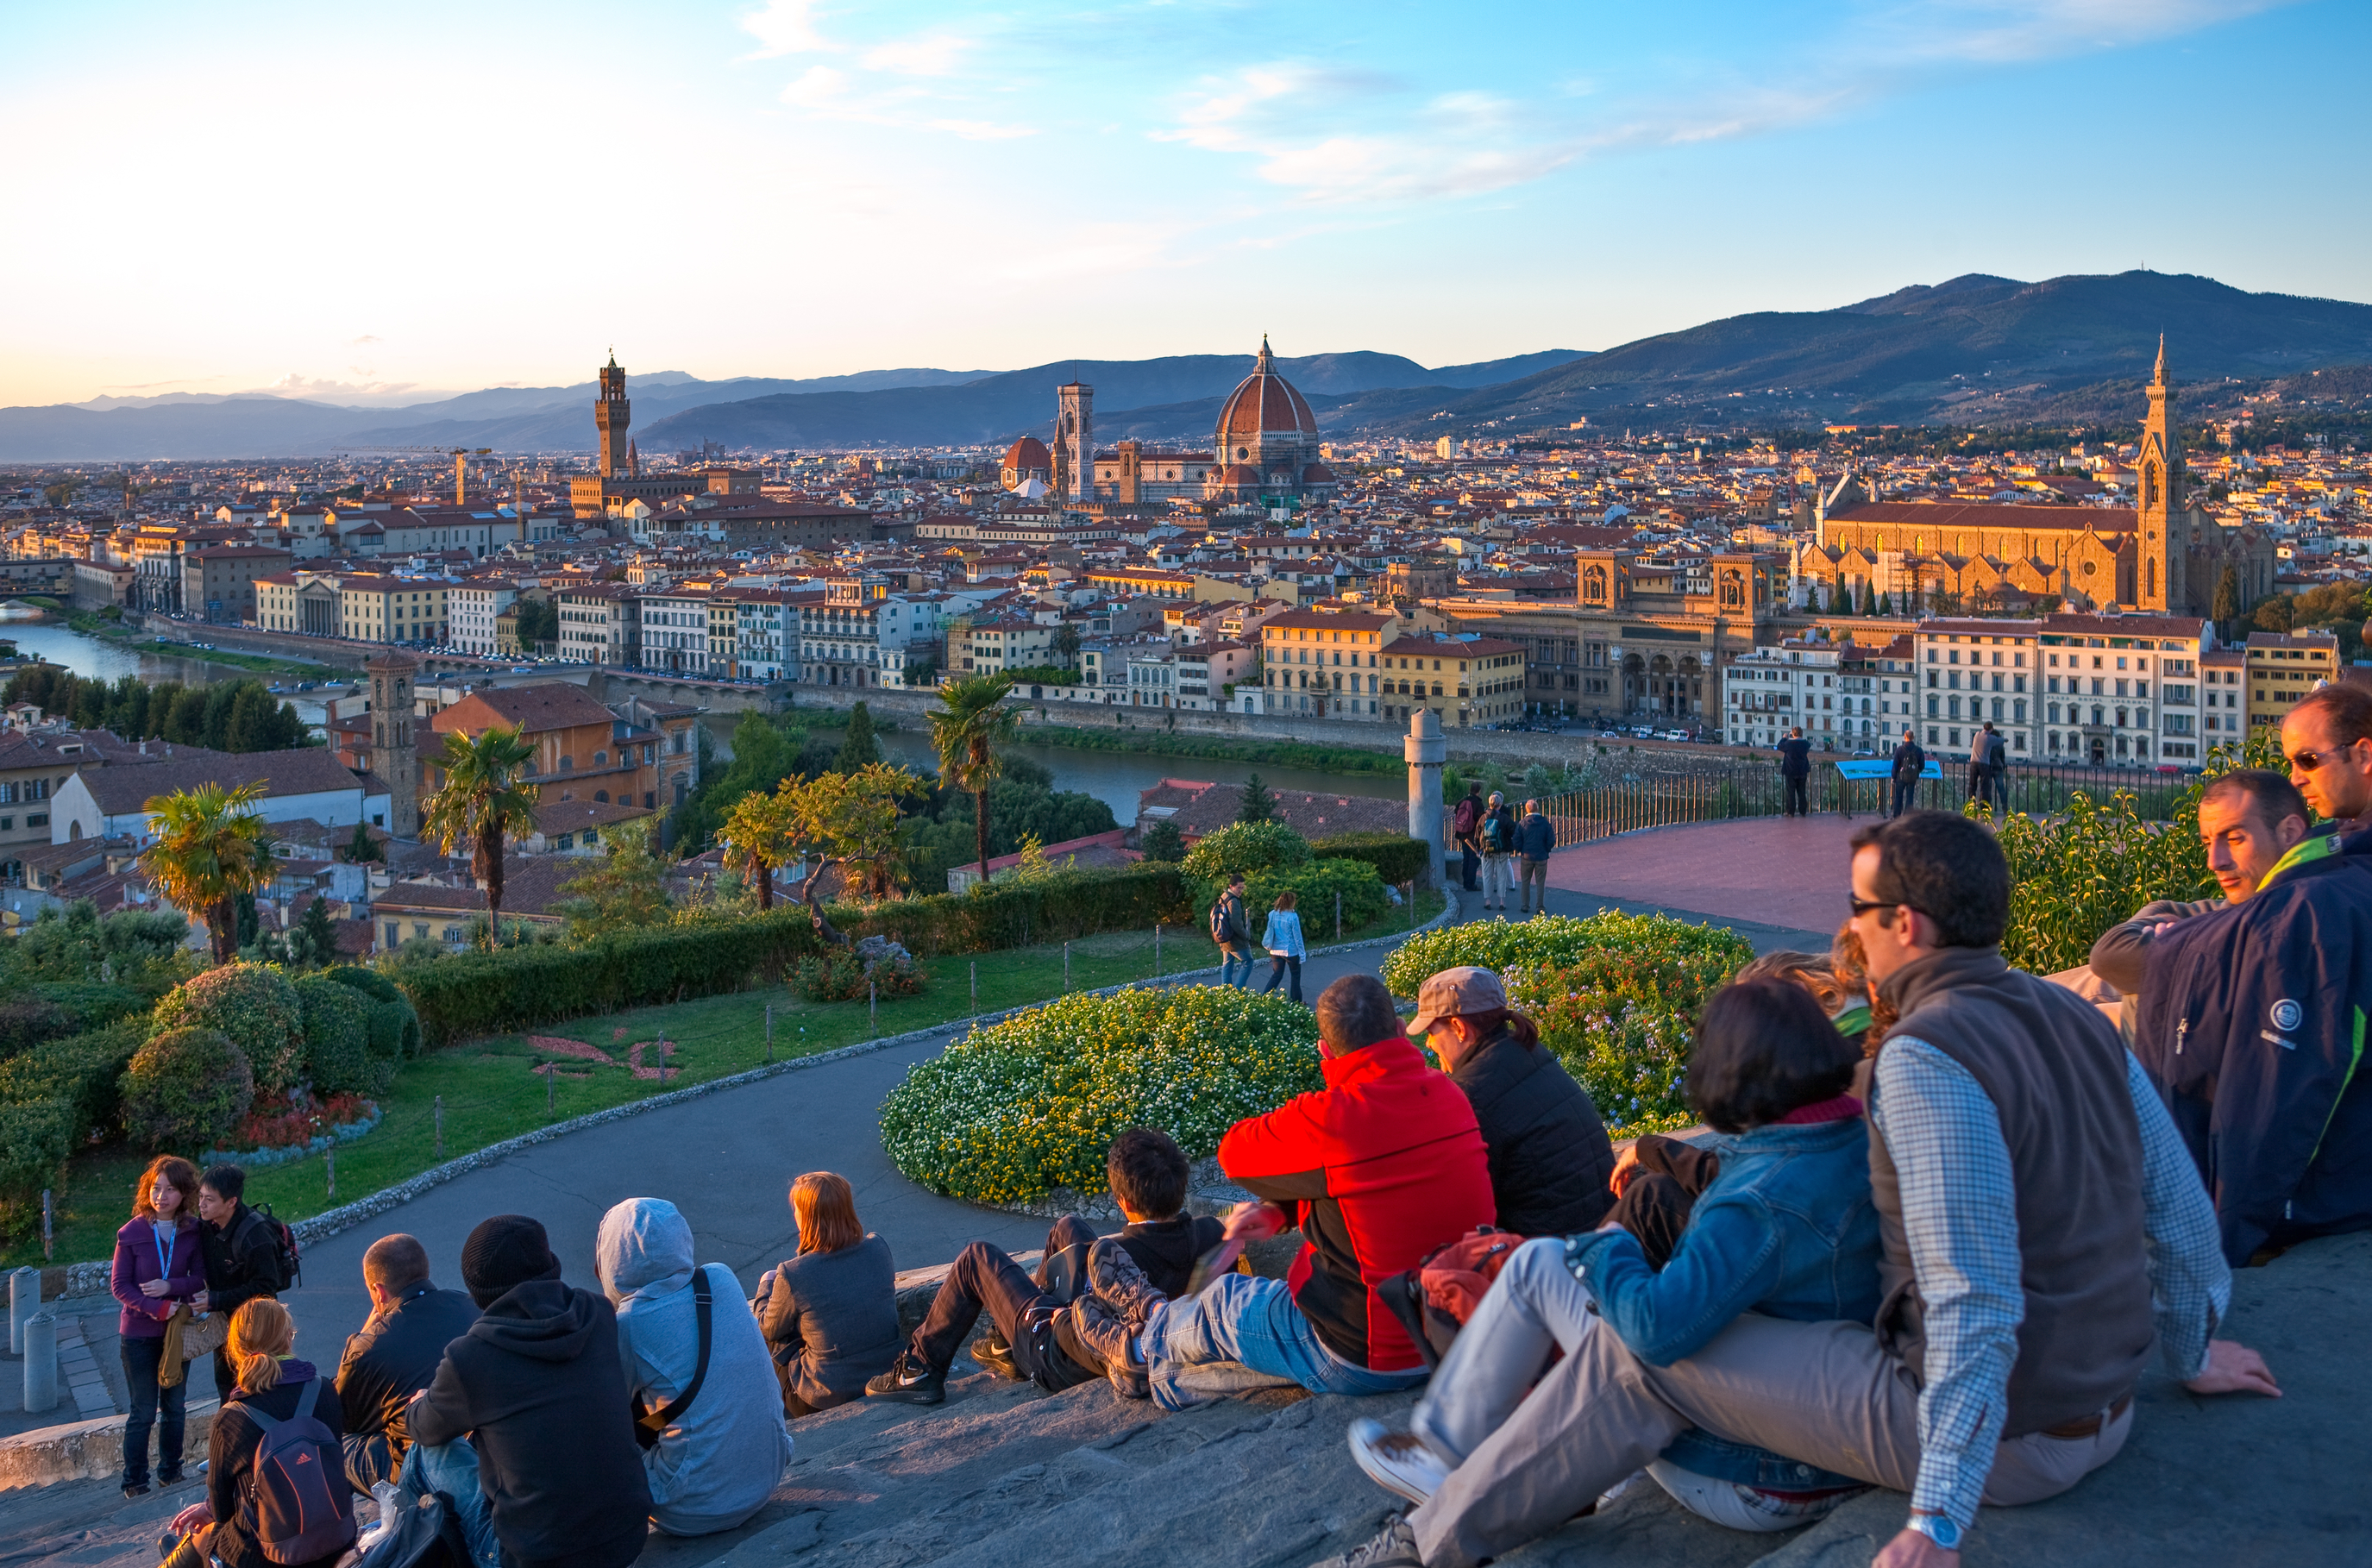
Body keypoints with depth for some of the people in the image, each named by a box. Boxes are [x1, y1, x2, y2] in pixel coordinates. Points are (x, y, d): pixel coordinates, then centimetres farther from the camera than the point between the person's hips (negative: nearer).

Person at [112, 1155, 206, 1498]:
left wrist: (170, 1286, -23)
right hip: (138, 1334, -3)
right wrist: (157, 1308, -21)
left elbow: (200, 1279, -4)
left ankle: (170, 1472, 27)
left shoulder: (193, 1232, -5)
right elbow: (119, 1284, -10)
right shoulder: (132, 1232, -11)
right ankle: (134, 1482, 13)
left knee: (174, 1407, 13)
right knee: (143, 1412, 1)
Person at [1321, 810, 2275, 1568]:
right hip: (2105, 1416, 9)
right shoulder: (2081, 1022, 4)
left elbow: (1975, 1308, -29)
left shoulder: (1924, 1060, -23)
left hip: (1997, 1439, -9)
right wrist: (2190, 1351, 28)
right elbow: (2182, 1213, 10)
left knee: (1640, 1352, -1)